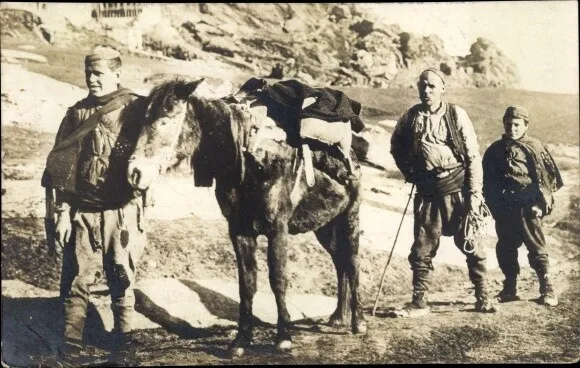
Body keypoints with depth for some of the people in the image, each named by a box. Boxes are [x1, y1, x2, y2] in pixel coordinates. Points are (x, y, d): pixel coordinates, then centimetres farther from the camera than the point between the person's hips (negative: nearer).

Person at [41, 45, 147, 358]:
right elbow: (60, 167, 3)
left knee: (122, 277, 10)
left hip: (123, 212, -1)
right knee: (76, 279, 3)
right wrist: (61, 213, -3)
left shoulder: (136, 109, -3)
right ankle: (71, 341, 14)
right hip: (82, 211, 2)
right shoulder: (77, 114, 3)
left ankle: (123, 336, 26)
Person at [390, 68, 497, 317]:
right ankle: (419, 302, 13)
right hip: (427, 191, 2)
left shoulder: (456, 114, -4)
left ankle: (483, 297, 17)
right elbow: (396, 147, 21)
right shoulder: (410, 118, 3)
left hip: (457, 187, -2)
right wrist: (409, 172, 9)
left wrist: (475, 194, -9)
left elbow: (473, 156, -4)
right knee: (423, 247, 4)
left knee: (469, 244, 4)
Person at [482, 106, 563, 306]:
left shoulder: (534, 147, -1)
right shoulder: (495, 150, 10)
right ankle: (510, 289, 21)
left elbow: (549, 178, -3)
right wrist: (493, 205, 7)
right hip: (503, 211, 4)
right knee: (505, 250, 9)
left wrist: (542, 203, -9)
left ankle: (547, 290, 4)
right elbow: (487, 182, 14)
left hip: (527, 209, -4)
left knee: (536, 249, -3)